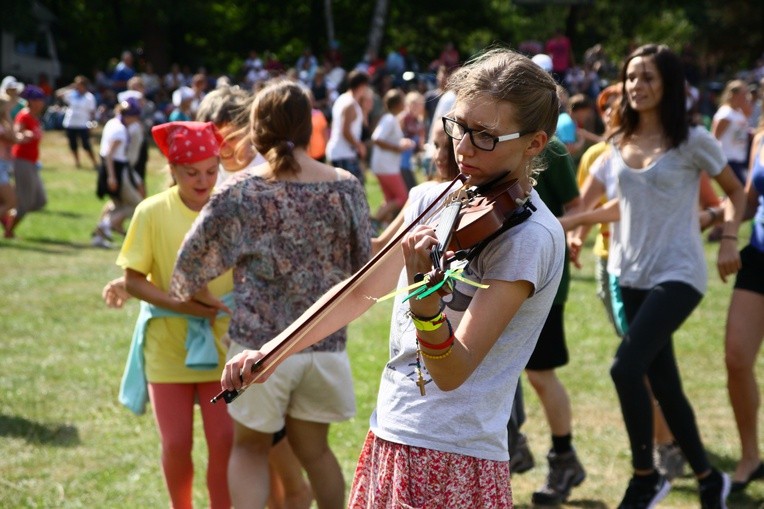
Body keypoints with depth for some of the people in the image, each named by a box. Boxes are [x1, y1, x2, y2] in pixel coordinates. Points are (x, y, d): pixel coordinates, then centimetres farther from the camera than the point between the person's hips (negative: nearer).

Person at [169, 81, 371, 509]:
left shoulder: (243, 190, -8)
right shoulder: (347, 188, -2)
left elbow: (196, 255, -2)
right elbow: (363, 265, 7)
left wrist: (181, 293, 18)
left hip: (261, 343, -2)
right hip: (326, 343, 2)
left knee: (251, 449, 15)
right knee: (314, 448, 20)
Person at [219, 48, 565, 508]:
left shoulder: (531, 236, -17)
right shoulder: (436, 202, 5)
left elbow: (453, 372, -23)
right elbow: (362, 291, 16)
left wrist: (425, 298, -41)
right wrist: (273, 351, 7)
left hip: (454, 462, -7)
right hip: (388, 440, 7)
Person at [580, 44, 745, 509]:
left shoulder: (692, 141, -6)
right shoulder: (620, 143, 8)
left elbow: (736, 192, 4)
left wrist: (729, 240, -10)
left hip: (678, 274, -6)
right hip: (633, 276, 6)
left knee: (626, 368, -22)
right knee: (663, 383, 9)